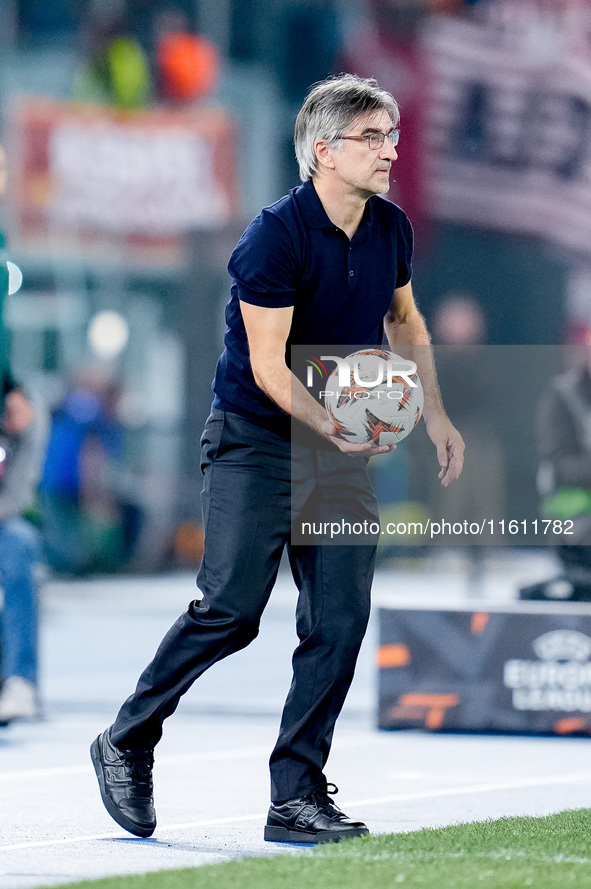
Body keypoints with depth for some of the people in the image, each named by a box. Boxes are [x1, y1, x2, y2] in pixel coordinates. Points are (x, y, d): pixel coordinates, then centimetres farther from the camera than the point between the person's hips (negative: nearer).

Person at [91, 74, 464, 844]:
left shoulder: (391, 229, 3)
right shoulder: (276, 235, -18)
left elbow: (405, 320, 22)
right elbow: (267, 366, -20)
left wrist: (435, 415, 17)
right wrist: (334, 427, -32)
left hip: (345, 450, 6)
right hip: (257, 441, -6)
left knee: (340, 622, -2)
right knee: (230, 610, -11)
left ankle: (297, 795, 4)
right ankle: (127, 743, 10)